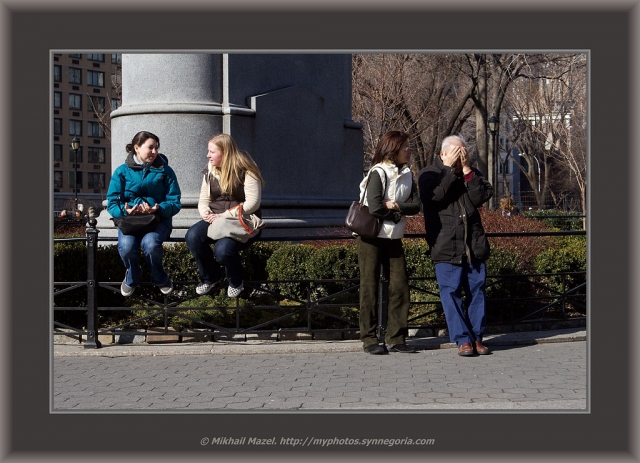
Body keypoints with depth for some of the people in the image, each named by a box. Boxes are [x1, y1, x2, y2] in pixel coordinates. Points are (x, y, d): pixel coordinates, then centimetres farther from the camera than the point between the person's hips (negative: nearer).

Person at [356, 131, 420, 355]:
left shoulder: (407, 175, 6)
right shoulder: (378, 173, -13)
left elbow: (416, 205, -2)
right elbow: (374, 208, -22)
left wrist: (394, 205, -17)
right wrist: (399, 213, -9)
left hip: (394, 239, 6)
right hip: (371, 238, -6)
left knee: (400, 286, 1)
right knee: (370, 287, -1)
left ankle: (395, 338, 8)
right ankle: (369, 339, 5)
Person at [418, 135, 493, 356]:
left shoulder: (471, 173, 15)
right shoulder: (428, 174, 3)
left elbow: (482, 197, -2)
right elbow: (433, 197, -16)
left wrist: (467, 170, -7)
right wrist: (449, 169, -14)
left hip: (474, 244, 4)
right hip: (446, 245, -4)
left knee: (477, 290, 4)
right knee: (450, 292, -6)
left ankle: (476, 337, 12)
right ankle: (463, 339, -1)